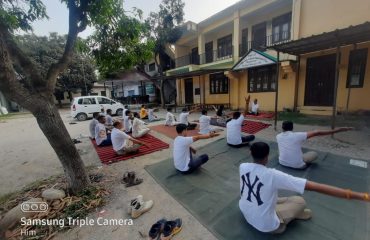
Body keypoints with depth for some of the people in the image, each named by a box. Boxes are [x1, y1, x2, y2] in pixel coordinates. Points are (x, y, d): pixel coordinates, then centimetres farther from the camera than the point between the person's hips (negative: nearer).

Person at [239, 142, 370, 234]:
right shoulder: (273, 175, -29)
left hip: (245, 214, 5)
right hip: (266, 226, -4)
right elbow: (316, 187, -28)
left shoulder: (242, 166, -15)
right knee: (299, 201, 10)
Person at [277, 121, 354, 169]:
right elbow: (317, 133, -8)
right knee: (314, 154, 20)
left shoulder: (278, 136, -2)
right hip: (297, 165, -2)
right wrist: (337, 130, -2)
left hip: (282, 162, 3)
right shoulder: (297, 135, -11)